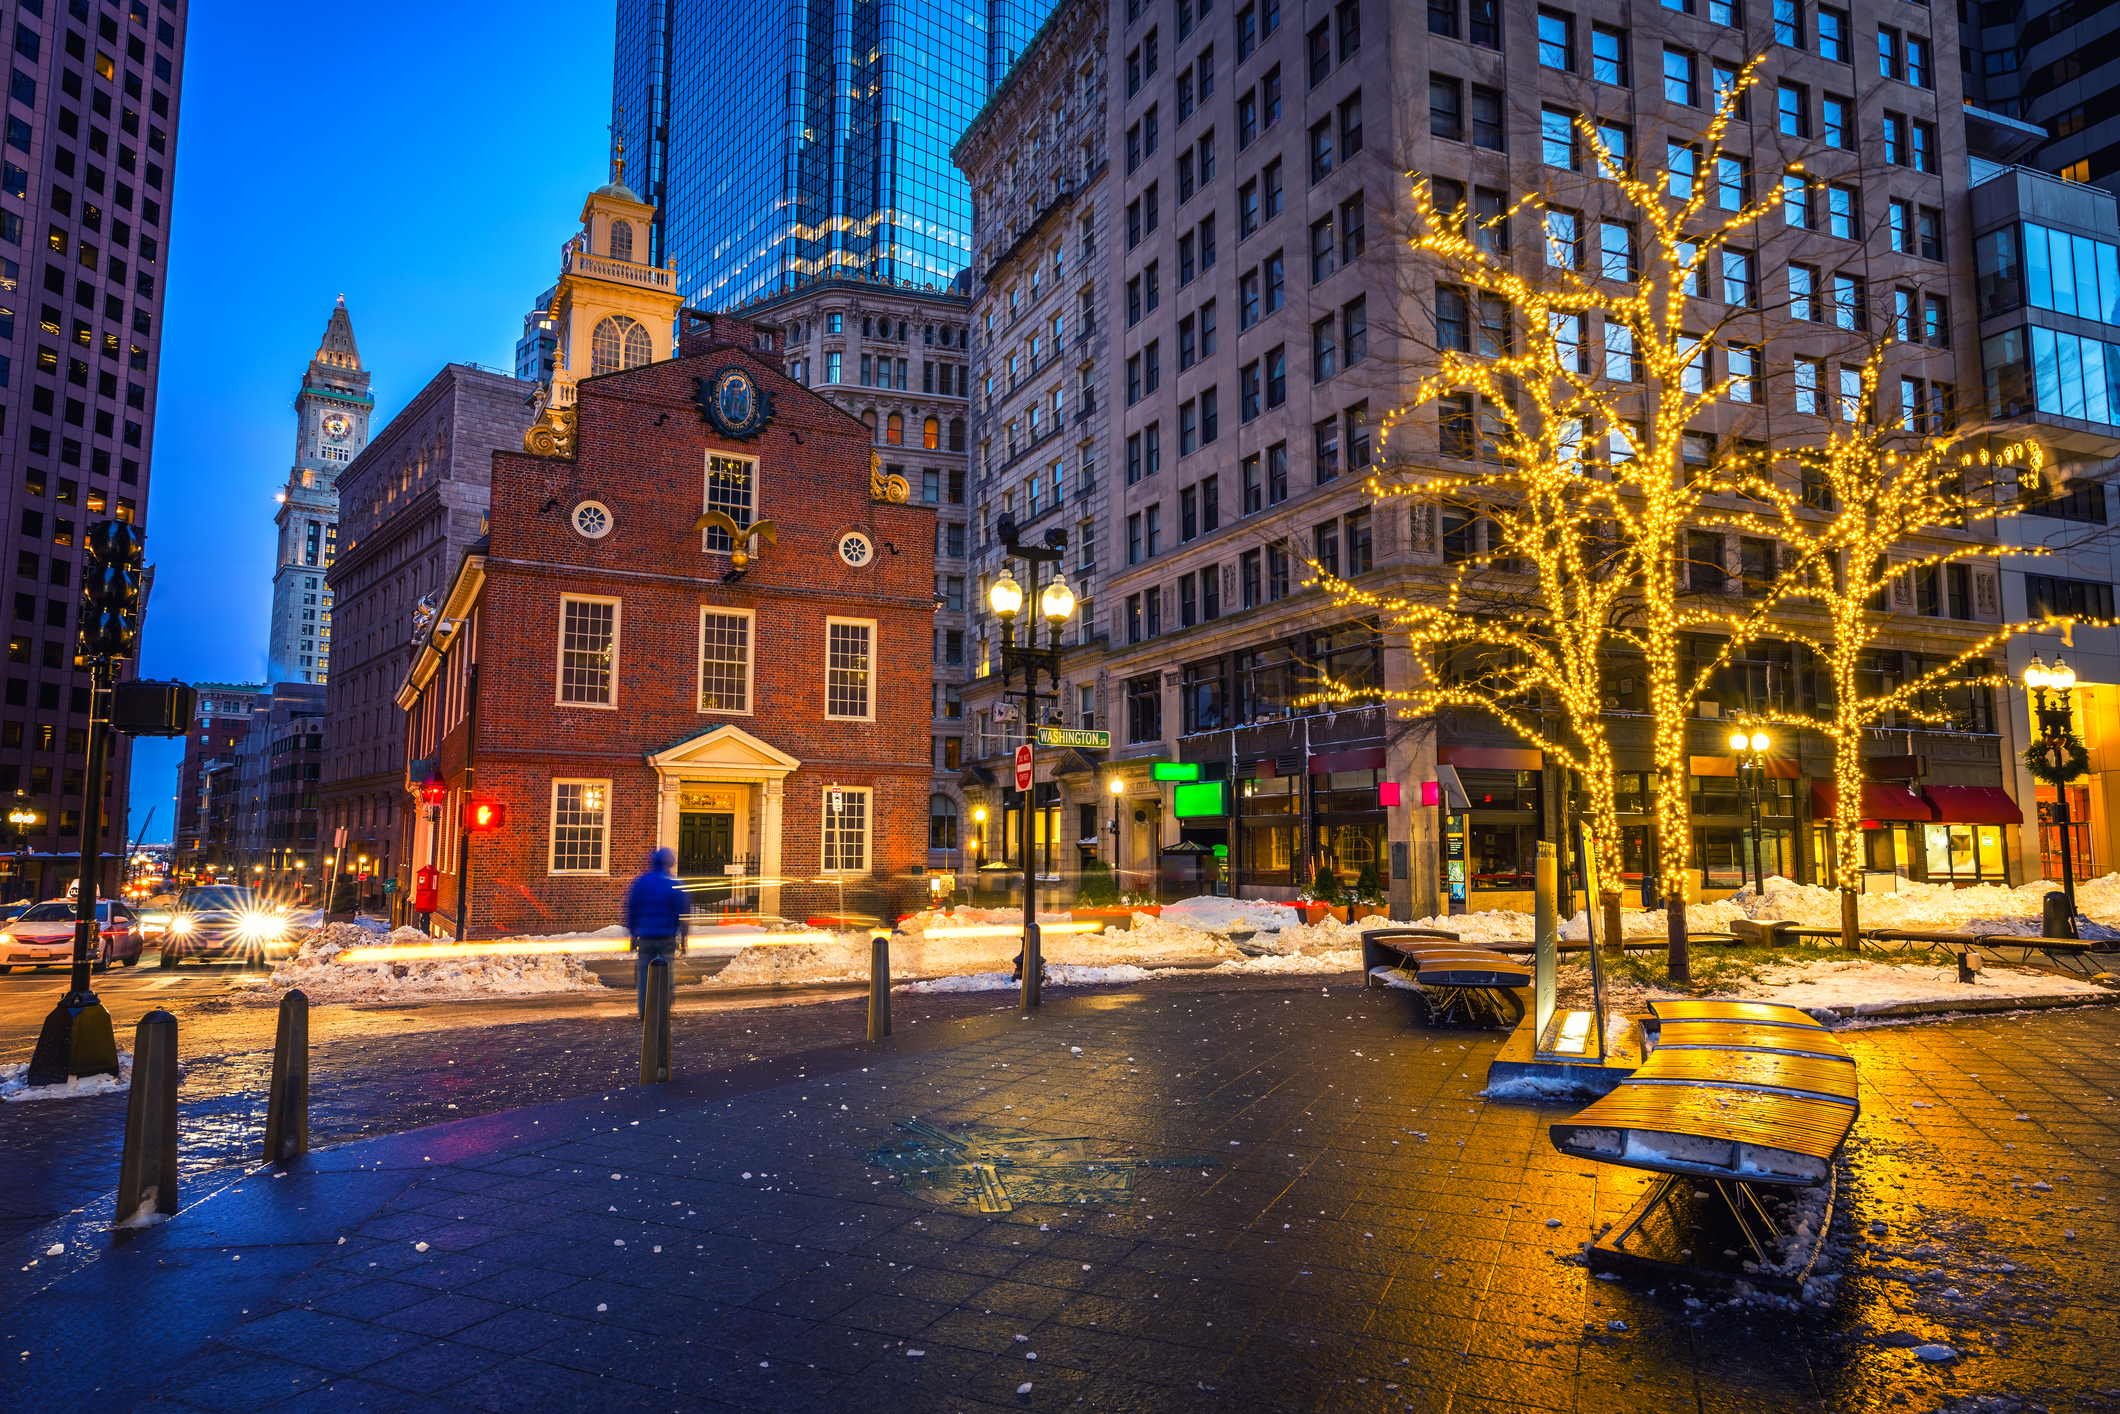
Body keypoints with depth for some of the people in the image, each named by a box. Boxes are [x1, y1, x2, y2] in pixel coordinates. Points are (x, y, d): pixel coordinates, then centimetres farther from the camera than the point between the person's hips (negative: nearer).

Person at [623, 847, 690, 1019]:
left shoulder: (641, 881, 2)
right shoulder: (674, 883, -4)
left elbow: (631, 908, 4)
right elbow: (683, 910, -5)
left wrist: (633, 933, 10)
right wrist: (682, 936, 2)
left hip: (645, 936, 1)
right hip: (667, 936, -1)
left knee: (644, 971, 8)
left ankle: (643, 1010, 6)